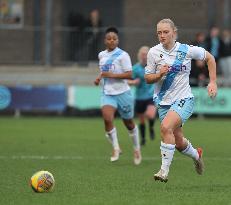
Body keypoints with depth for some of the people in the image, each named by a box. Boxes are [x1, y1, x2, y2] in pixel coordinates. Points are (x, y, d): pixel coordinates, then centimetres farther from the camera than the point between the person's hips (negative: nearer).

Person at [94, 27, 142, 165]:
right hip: (107, 93, 4)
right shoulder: (102, 55, 8)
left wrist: (111, 75, -23)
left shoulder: (122, 55, -11)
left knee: (129, 123, 11)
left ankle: (137, 149, 34)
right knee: (107, 118, -21)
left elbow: (130, 75, -17)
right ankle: (116, 148, -7)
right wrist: (99, 77, 8)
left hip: (122, 93, -4)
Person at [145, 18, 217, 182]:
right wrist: (159, 74, -17)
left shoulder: (187, 50, -6)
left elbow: (209, 58, 9)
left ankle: (165, 170, -23)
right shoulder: (154, 52, -3)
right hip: (163, 102, 3)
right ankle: (196, 155, 43)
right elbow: (147, 78, 4)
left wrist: (213, 82, 3)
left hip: (184, 99, -3)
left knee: (166, 127, -29)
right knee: (179, 143, 8)